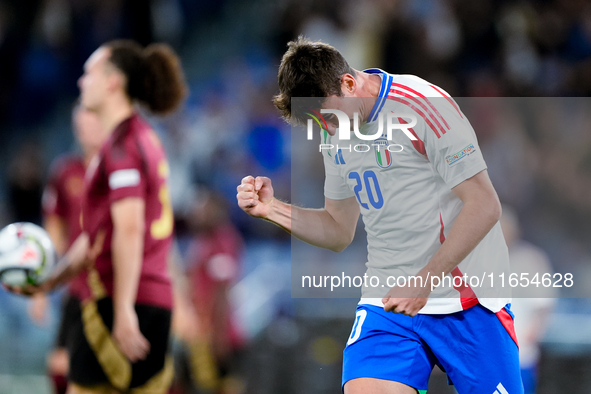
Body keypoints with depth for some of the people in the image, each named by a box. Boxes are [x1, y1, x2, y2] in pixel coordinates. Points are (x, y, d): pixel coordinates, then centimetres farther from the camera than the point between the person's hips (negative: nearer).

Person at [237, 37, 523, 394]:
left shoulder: (424, 106, -12)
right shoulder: (338, 130, 11)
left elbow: (484, 206, -15)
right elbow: (339, 231, 20)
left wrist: (424, 281, -19)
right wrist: (272, 209, 3)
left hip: (467, 302, -5)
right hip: (385, 304, 5)